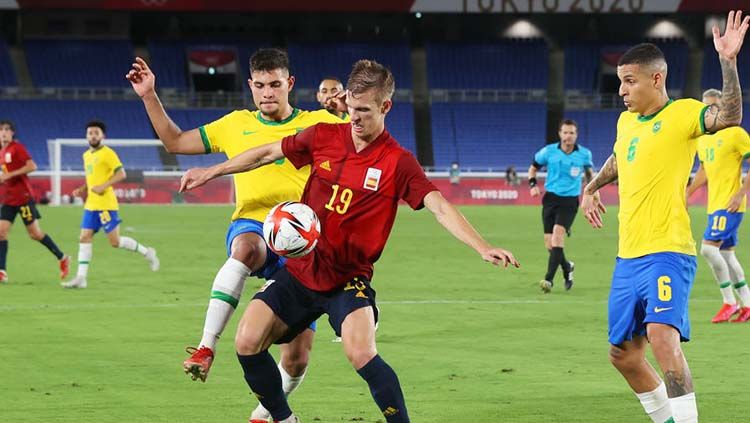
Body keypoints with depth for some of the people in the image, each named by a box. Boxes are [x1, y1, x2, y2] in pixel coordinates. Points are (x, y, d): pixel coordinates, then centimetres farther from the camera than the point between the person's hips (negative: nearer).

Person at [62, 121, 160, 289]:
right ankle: (81, 278, -2)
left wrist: (104, 186, -23)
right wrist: (82, 190, 12)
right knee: (84, 238, -1)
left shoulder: (107, 153, -8)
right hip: (91, 205, 8)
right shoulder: (86, 155, 16)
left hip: (105, 204, -8)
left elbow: (121, 174, -14)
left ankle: (146, 252, 14)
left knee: (115, 241, -6)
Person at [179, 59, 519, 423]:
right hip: (299, 270, 4)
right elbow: (268, 153, 13)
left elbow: (440, 207, -20)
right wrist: (212, 172, 20)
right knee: (247, 342, -9)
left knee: (360, 353, -28)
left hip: (348, 279, -4)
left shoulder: (398, 163, -11)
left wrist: (482, 248, -34)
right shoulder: (323, 137, -1)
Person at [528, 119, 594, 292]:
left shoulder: (584, 154, 0)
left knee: (558, 232, -25)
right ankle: (567, 267, 33)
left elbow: (589, 172, 20)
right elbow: (533, 168, 13)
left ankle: (549, 279, -27)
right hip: (551, 198, 2)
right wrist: (532, 184, -4)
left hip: (570, 200, -2)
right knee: (549, 244, 1)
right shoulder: (549, 151, -1)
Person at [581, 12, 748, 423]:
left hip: (667, 253, -8)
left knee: (662, 335, -29)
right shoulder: (626, 120, 14)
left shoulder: (683, 113, -8)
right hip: (627, 256, 9)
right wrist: (591, 187, 31)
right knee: (623, 353, 13)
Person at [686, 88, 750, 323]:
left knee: (708, 247, -18)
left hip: (729, 205, -8)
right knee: (727, 254, 10)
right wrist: (687, 192, 17)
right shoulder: (703, 138, 14)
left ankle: (729, 302, -8)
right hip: (714, 205, 8)